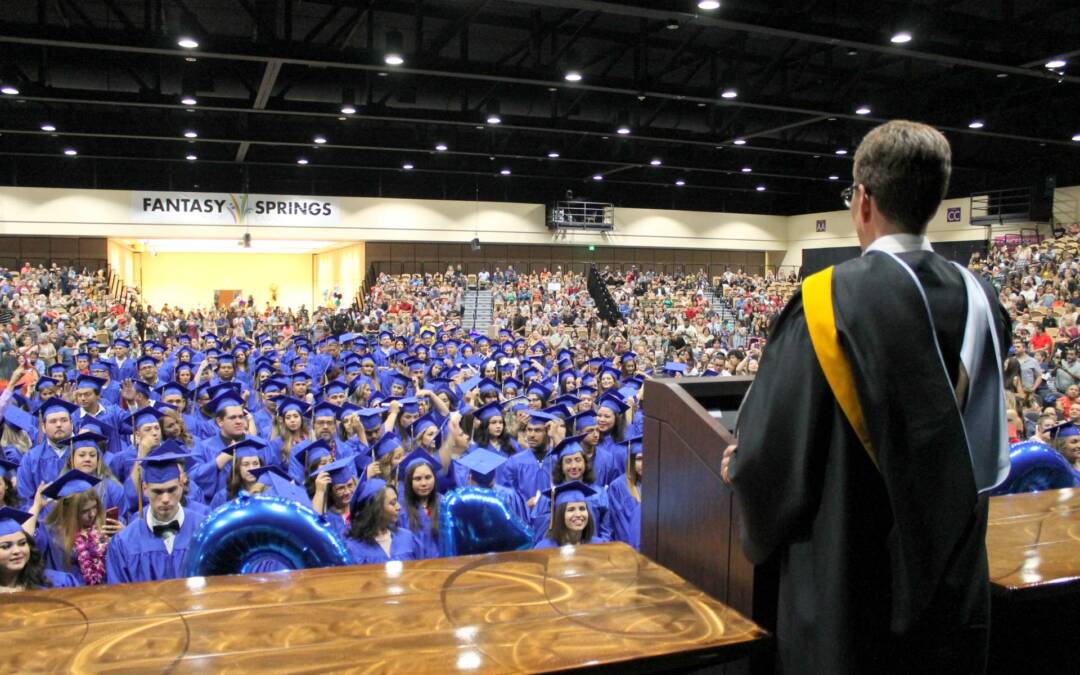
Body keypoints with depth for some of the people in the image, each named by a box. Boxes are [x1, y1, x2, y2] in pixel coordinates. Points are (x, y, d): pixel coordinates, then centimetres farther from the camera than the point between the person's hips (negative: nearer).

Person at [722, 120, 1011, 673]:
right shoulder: (979, 300, -3)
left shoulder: (829, 300, -21)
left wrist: (743, 466, 4)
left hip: (847, 582, -5)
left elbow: (774, 437, -18)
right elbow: (982, 444, 10)